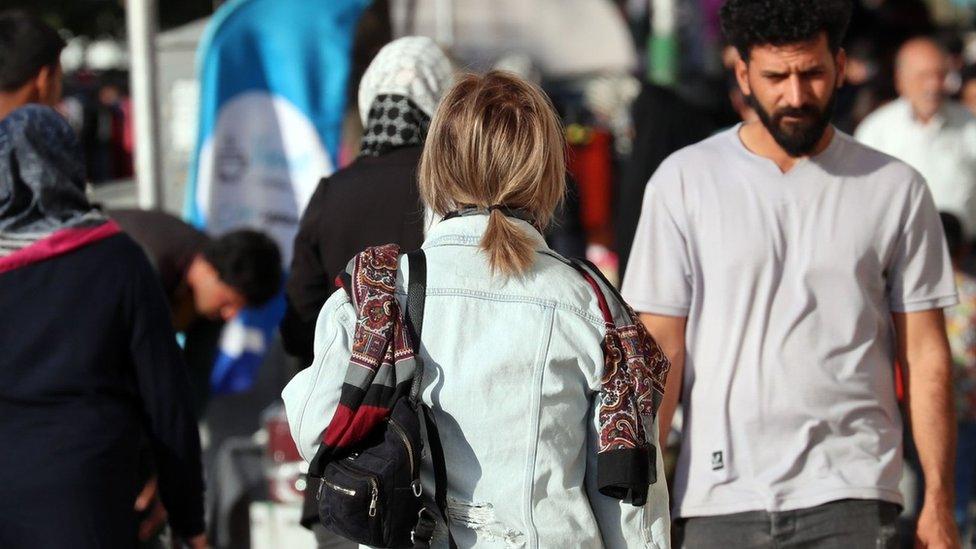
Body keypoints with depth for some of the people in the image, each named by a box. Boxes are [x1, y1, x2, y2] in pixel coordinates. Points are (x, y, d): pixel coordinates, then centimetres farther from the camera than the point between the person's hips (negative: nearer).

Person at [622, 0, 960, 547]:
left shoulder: (896, 189, 6)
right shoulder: (685, 181, 4)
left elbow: (926, 356, 7)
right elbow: (661, 352, 4)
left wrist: (939, 500, 1)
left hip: (851, 500, -1)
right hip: (718, 501, 1)